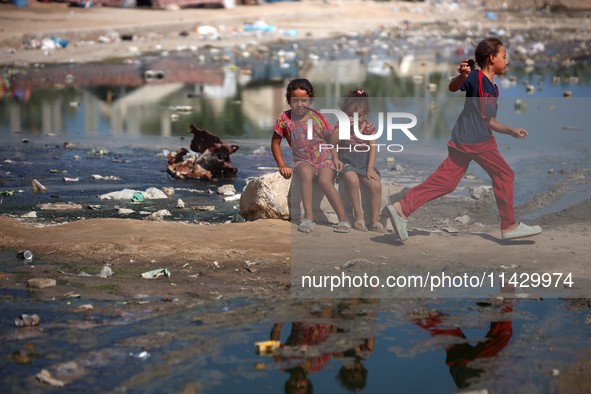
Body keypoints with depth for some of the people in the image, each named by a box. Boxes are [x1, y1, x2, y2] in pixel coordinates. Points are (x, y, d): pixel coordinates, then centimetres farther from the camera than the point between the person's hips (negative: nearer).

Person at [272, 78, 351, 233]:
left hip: (324, 158, 0)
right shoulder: (284, 119, 0)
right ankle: (308, 217, -36)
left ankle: (343, 219, -26)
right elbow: (275, 143, 8)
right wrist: (282, 166, 0)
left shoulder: (317, 117, 0)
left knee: (325, 181, -32)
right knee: (306, 173, -37)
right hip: (303, 160, 0)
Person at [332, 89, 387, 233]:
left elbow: (373, 148, 0)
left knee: (376, 184, -20)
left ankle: (375, 220, -9)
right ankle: (358, 216, -22)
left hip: (364, 162, 3)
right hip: (346, 161, -3)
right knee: (353, 179, -35)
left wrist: (370, 168, -9)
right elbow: (332, 142, -14)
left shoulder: (369, 127, 5)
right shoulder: (341, 125, 0)